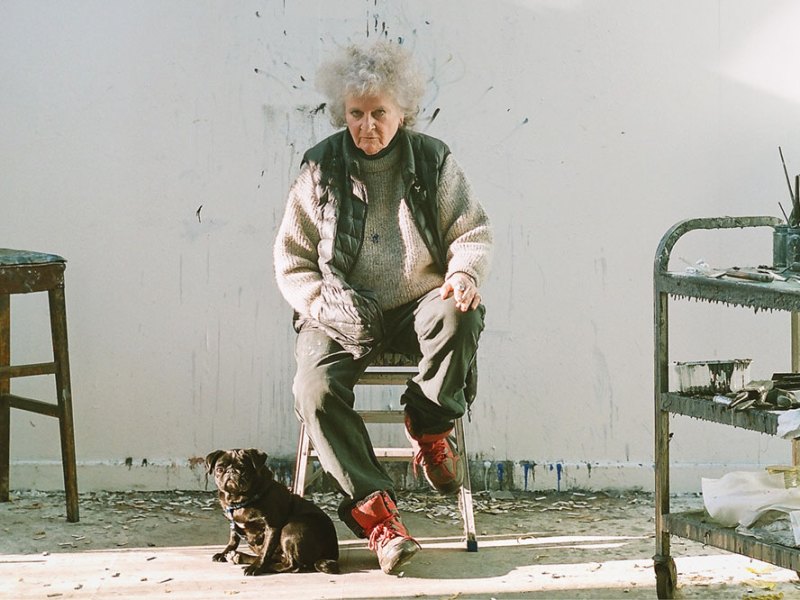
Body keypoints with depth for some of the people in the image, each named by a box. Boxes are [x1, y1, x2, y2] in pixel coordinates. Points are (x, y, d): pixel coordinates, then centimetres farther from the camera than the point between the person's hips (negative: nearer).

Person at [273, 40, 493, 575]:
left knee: (460, 313, -35)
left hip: (417, 306, 0)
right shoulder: (321, 169, 3)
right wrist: (324, 305, -13)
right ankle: (374, 509, -30)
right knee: (315, 387, -30)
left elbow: (474, 233, 6)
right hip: (344, 315, 0)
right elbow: (291, 259, 5)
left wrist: (465, 272, -17)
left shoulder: (434, 161, 4)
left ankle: (431, 427, -11)